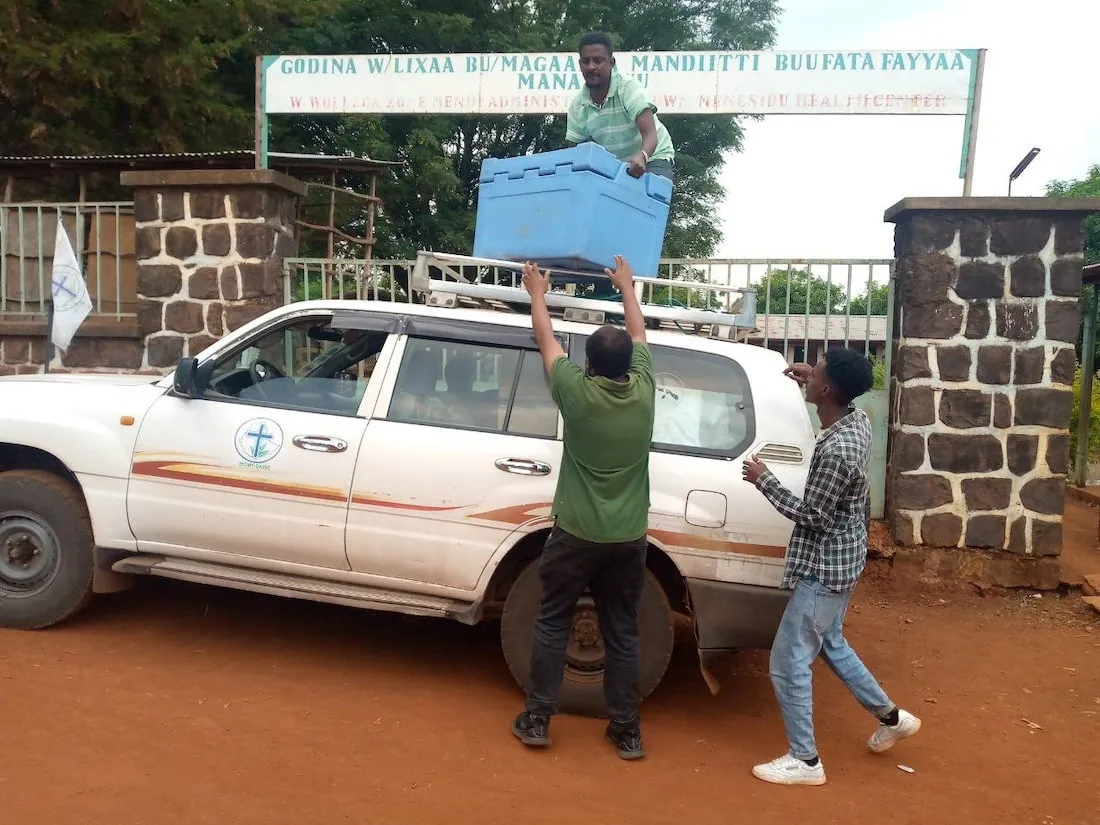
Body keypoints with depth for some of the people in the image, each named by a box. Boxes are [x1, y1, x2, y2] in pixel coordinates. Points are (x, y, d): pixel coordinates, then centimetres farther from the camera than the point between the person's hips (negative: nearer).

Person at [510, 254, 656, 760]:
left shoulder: (577, 392, -12)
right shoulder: (643, 390, -4)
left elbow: (546, 339, 5)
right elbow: (638, 336, 15)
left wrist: (537, 293, 22)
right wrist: (626, 287, 30)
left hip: (576, 535, -3)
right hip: (628, 538, 3)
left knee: (552, 625, 12)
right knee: (622, 633, 11)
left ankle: (537, 720, 18)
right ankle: (627, 731, 19)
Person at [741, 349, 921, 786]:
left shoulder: (835, 451, -30)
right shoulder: (858, 421, -2)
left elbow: (812, 517, -22)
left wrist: (764, 480, -14)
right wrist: (812, 380, 12)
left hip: (825, 565, -10)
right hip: (843, 558, 10)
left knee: (788, 661, 1)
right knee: (830, 644, 27)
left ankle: (805, 761, 14)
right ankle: (891, 716, 41)